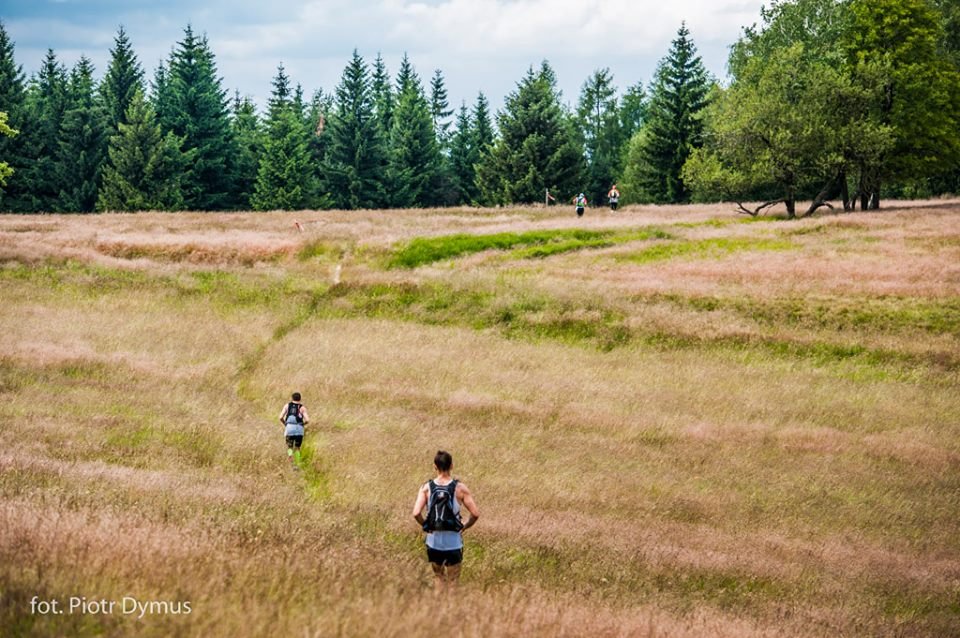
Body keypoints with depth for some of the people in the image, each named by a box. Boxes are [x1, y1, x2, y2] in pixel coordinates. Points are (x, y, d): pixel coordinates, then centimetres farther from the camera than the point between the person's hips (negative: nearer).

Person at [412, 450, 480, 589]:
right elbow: (475, 514, -11)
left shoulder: (426, 488, -5)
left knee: (438, 576, 22)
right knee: (452, 580, 11)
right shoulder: (460, 488, -8)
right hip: (453, 541, -1)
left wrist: (426, 526, 3)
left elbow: (416, 513, -15)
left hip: (433, 540, 1)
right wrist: (464, 527, 6)